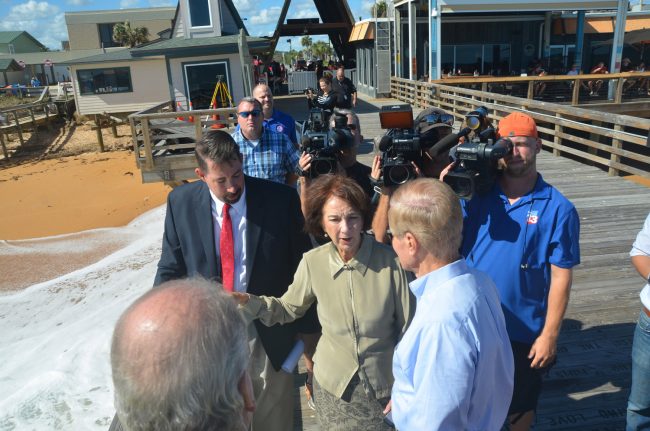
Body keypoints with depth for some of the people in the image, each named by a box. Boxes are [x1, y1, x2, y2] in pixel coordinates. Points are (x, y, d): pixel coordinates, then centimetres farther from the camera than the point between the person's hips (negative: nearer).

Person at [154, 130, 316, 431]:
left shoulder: (281, 199, -14)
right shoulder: (181, 202, -8)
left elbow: (302, 268, -7)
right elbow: (170, 270, 2)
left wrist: (309, 334, -4)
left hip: (268, 332, -1)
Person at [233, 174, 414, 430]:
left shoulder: (391, 262, -20)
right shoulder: (313, 262, -14)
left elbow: (409, 328, -10)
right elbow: (289, 308, 2)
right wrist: (249, 302, -15)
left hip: (385, 387, -1)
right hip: (332, 385, 2)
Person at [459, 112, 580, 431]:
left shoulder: (558, 208, -11)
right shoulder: (477, 194, -5)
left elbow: (561, 277, -10)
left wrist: (549, 335, -10)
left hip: (524, 330, -2)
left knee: (521, 402, 22)